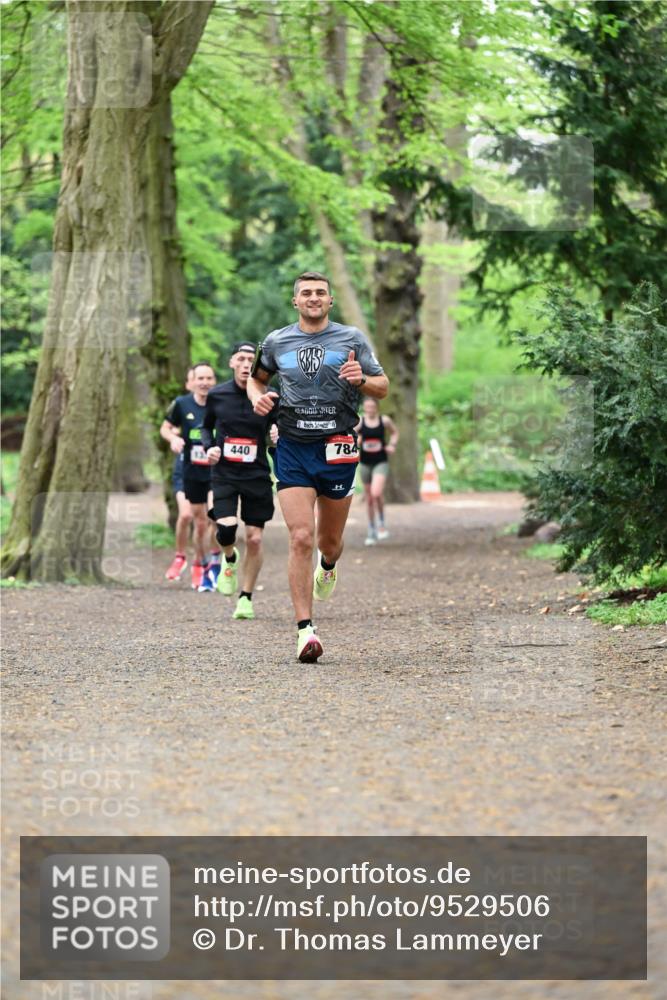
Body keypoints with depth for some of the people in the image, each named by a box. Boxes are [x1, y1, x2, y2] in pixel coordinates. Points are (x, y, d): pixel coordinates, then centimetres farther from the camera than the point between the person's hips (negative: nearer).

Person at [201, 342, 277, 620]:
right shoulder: (217, 395, 1)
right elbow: (206, 427, 17)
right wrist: (209, 446, -2)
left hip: (257, 475, 0)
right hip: (224, 473, 0)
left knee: (254, 539, 1)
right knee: (226, 529, -21)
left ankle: (246, 598, 19)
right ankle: (229, 560, 16)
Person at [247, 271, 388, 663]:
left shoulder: (352, 339, 3)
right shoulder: (277, 342, 7)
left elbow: (383, 388, 6)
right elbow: (257, 377, 24)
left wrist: (362, 380, -16)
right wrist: (258, 396, 1)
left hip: (338, 450, 0)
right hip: (293, 449, 0)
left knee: (329, 539, 12)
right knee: (301, 538, -13)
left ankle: (328, 568, 52)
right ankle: (305, 629, -12)